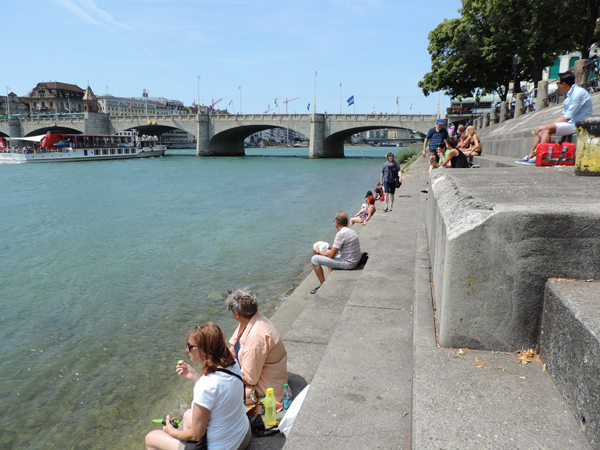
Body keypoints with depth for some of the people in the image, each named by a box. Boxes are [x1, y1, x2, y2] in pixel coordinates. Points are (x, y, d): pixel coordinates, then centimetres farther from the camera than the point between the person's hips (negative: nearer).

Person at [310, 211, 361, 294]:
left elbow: (331, 255, -18)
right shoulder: (351, 230, 6)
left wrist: (318, 252, -3)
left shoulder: (341, 234, -22)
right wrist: (331, 247, 19)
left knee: (315, 259, -4)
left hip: (347, 264, -10)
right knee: (327, 252, 31)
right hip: (355, 261, 10)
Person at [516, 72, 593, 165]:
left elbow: (568, 117, -18)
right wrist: (553, 123, 2)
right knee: (539, 129, 3)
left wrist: (553, 124, -13)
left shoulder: (578, 92, -13)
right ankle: (530, 156, -3)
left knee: (547, 128, -28)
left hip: (576, 125, -10)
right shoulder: (570, 94, 19)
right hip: (569, 123, 10)